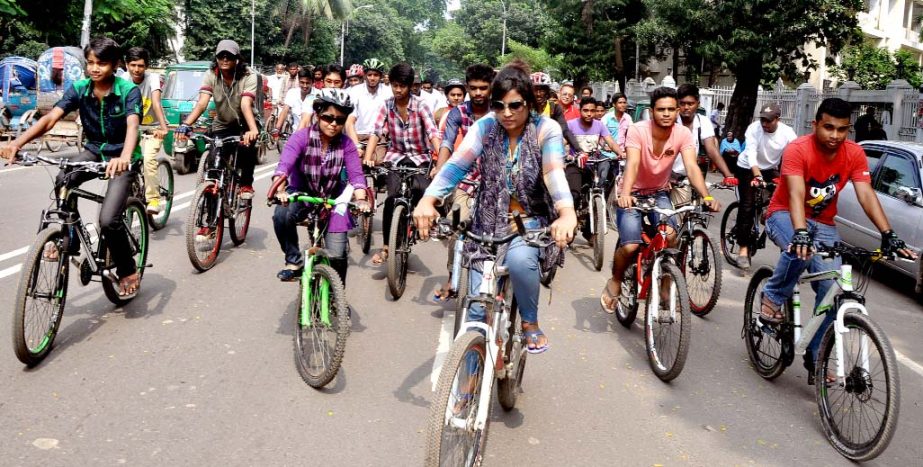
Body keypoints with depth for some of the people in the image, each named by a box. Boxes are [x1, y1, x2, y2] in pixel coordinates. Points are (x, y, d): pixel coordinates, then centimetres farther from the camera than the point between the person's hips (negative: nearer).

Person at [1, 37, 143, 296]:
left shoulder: (129, 91, -18)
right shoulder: (79, 89, -7)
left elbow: (132, 125, -35)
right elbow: (50, 118, -18)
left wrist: (124, 157, -55)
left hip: (121, 157, -4)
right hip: (94, 151, 4)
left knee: (108, 220, -19)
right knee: (61, 183, -28)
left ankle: (128, 272, 5)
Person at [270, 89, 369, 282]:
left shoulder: (346, 144, -12)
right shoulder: (302, 137, -18)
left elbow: (356, 175, -20)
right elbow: (284, 164, -32)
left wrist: (361, 200, -40)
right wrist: (280, 189, -52)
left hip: (333, 198, 1)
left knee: (337, 255, -8)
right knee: (281, 214, -35)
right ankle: (295, 261, -13)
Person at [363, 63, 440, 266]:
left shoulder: (420, 105, -10)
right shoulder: (387, 106, -3)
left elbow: (433, 133, -22)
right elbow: (376, 133, -11)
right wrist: (368, 158, -28)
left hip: (419, 158, -1)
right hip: (396, 157, 1)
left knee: (422, 194, -28)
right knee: (392, 197, -21)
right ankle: (385, 247, -11)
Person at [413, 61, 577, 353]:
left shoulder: (546, 129, -11)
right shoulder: (485, 126, -7)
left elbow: (554, 172, -28)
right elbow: (457, 164, -20)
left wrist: (567, 213, -49)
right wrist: (428, 199, -39)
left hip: (530, 221, -2)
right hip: (489, 221, 2)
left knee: (519, 258, -36)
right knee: (477, 309, -5)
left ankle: (530, 323, -8)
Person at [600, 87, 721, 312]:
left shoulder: (683, 134, -14)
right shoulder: (637, 130, -21)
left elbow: (691, 167, -26)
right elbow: (632, 164, -35)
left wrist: (706, 196, -43)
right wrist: (625, 194, -54)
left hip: (659, 193, 3)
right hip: (633, 193, -2)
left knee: (670, 235, -25)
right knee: (630, 246, -19)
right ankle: (615, 281, 12)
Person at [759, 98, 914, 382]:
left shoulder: (854, 154, -10)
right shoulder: (798, 150, -23)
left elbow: (866, 195, -18)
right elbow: (796, 195, -35)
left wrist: (888, 235, -31)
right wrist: (800, 232, -51)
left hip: (823, 224, 4)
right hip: (785, 216, -4)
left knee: (832, 287, -11)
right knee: (800, 250, -39)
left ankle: (815, 357, 3)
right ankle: (773, 297, -10)